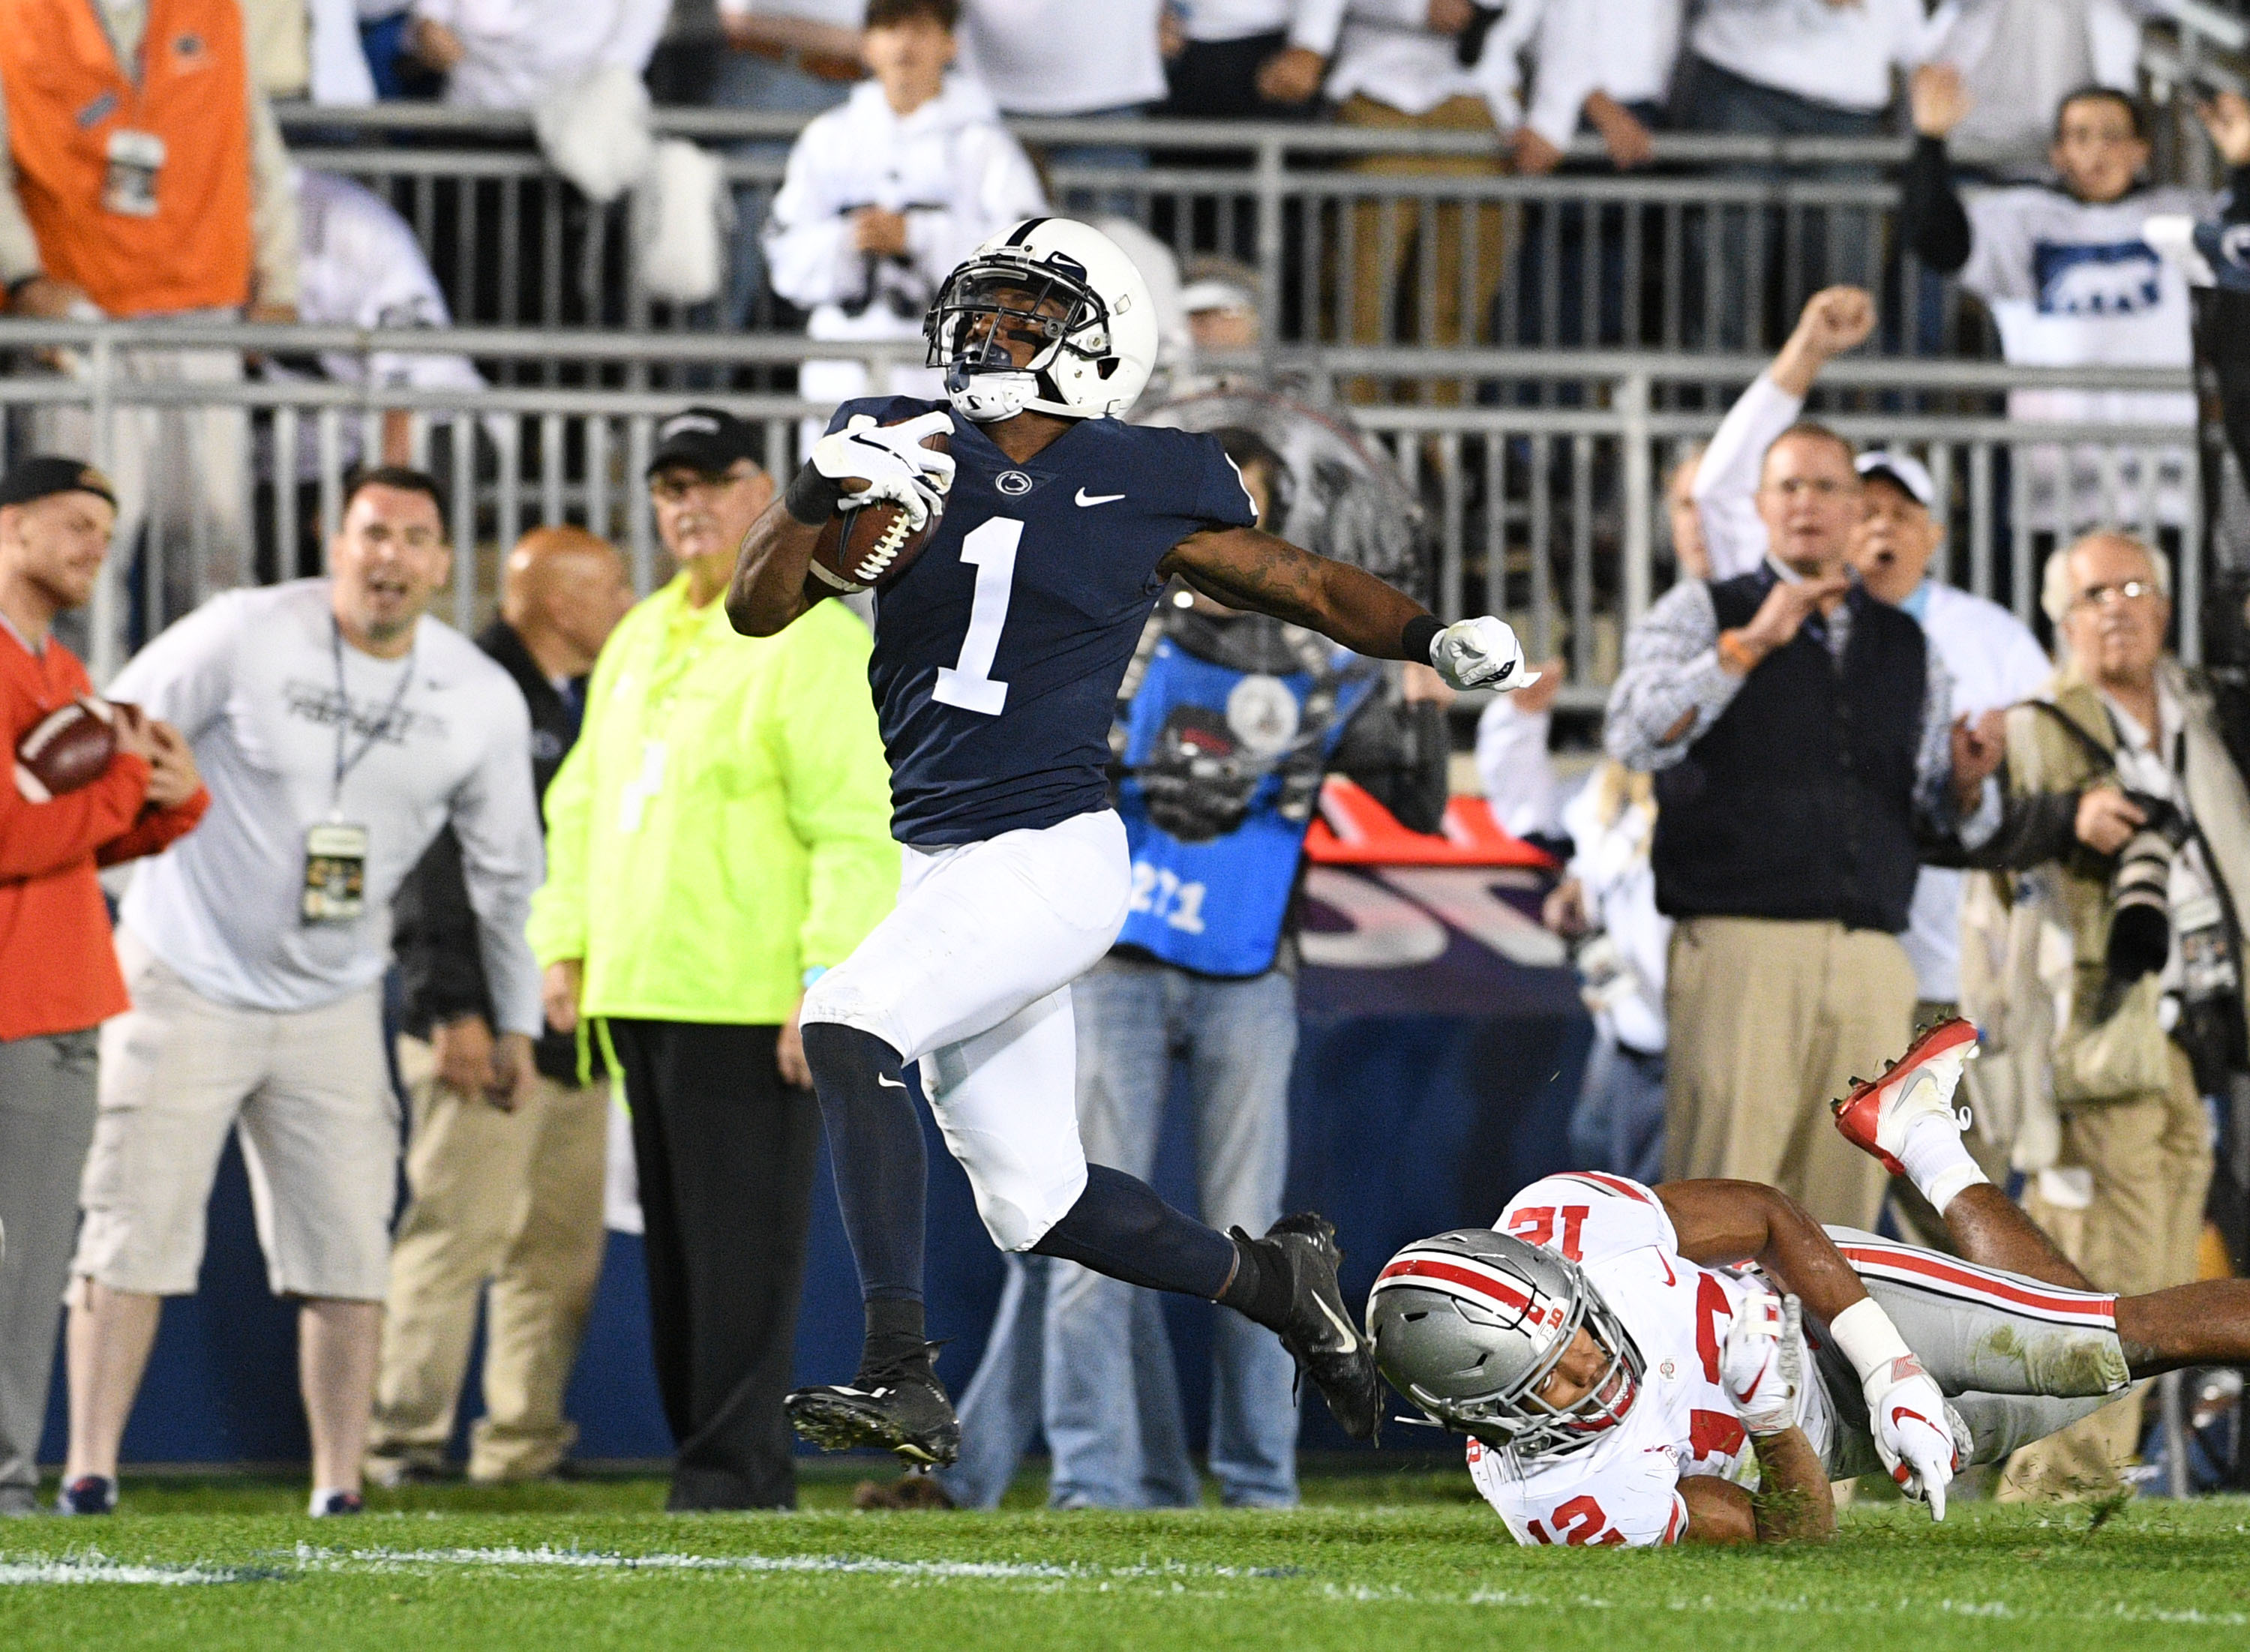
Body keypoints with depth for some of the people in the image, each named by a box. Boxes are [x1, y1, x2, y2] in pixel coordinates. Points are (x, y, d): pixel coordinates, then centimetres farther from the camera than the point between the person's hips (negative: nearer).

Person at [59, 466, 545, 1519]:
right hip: (183, 986, -3)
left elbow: (506, 868, 13)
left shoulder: (481, 701, -1)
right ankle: (88, 1475, -4)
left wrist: (516, 1018, 17)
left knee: (349, 1255, -2)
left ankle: (339, 1493, 3)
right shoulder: (245, 636, -12)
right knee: (135, 1235, -7)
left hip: (332, 1008, 3)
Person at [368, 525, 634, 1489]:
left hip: (575, 1033, 8)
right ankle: (405, 1441, -8)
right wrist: (451, 1005, -19)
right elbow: (431, 865, -13)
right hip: (488, 1031, -8)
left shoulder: (592, 708, 19)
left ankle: (523, 1446, 11)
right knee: (459, 1229, -11)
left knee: (560, 1247, 7)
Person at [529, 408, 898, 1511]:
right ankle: (713, 1461, 12)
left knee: (741, 1244, -9)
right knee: (677, 1244, 9)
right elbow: (580, 802, 26)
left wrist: (830, 985, -20)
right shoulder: (638, 643, 19)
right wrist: (566, 945, 17)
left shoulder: (811, 642, -8)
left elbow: (860, 829, -14)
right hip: (639, 997, 8)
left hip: (750, 1005, -8)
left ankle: (736, 1469, -8)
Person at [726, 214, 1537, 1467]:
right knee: (1035, 1202, 12)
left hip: (1053, 857, -5)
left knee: (848, 1029, -28)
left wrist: (1439, 639, -6)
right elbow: (758, 610, 2)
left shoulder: (1147, 490, 0)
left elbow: (1313, 589, 12)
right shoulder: (901, 447, 7)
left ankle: (903, 1376, -30)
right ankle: (1272, 1281, 37)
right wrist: (821, 496, -17)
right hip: (943, 867, 5)